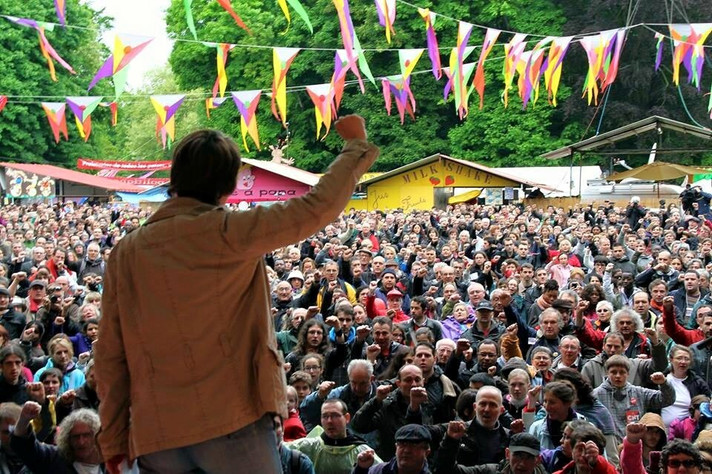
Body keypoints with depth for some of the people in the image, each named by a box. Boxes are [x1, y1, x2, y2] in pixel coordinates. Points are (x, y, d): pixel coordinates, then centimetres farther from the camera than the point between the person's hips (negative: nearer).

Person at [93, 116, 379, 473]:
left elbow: (110, 356, 7)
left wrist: (114, 440, 15)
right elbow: (318, 206, -6)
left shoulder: (125, 252, 6)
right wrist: (356, 142, 9)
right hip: (230, 420, -4)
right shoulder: (228, 233, -7)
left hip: (154, 433, 4)